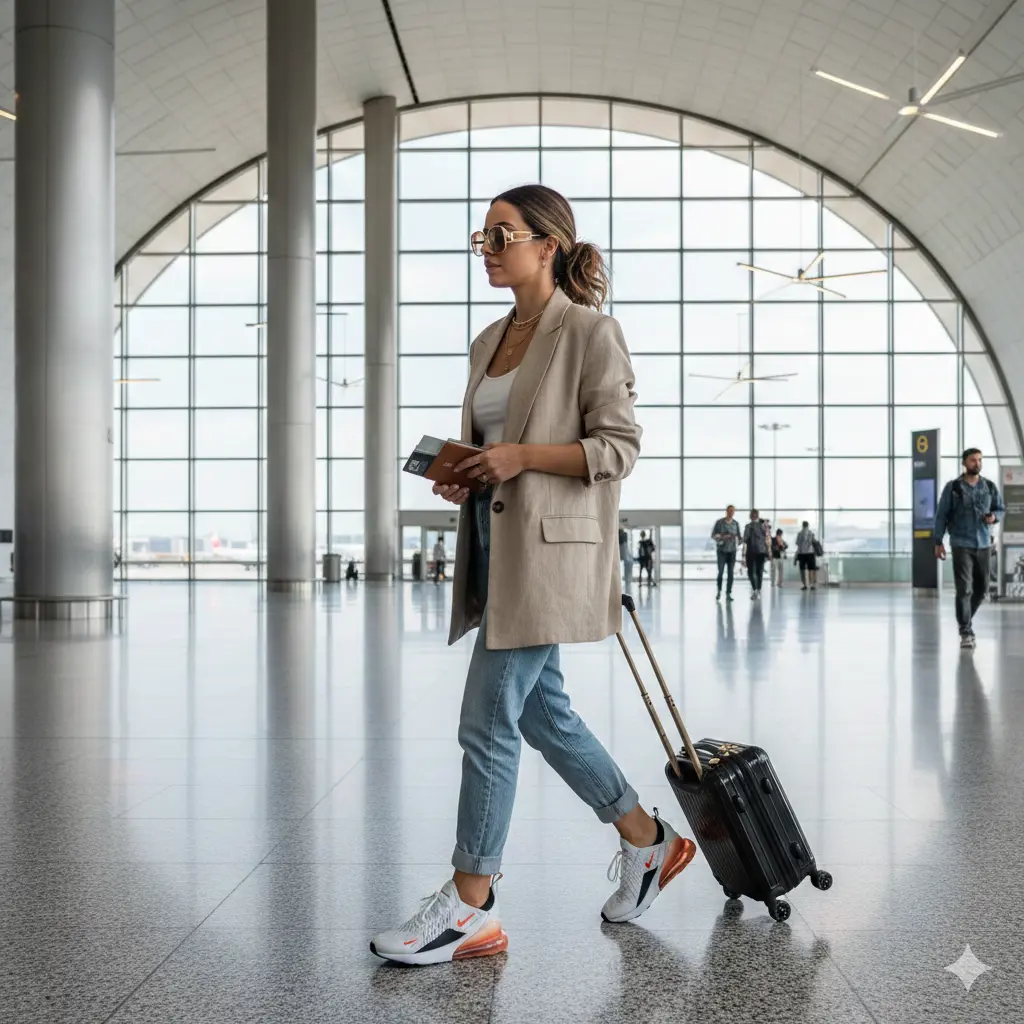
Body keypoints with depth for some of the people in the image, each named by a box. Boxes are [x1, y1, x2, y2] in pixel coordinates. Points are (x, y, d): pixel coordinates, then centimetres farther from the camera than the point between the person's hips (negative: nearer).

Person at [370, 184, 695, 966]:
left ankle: (472, 907, 7)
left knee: (488, 721, -7)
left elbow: (619, 447, -11)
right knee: (540, 713, 15)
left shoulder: (590, 332, -7)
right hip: (495, 544, 9)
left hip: (549, 550, -9)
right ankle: (648, 841, 33)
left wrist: (522, 456, -21)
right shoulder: (490, 341, 16)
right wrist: (464, 473, 3)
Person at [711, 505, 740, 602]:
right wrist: (722, 537, -19)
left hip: (732, 551, 2)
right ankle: (719, 591, 15)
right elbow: (713, 535, -2)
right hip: (722, 550, -2)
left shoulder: (736, 524, 4)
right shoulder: (719, 522, -4)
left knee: (731, 573, -2)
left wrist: (737, 539, -15)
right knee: (720, 572, -6)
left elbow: (739, 536, 8)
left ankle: (728, 594, 1)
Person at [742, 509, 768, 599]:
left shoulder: (748, 526, -7)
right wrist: (767, 554, 10)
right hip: (761, 552, 2)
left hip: (750, 552, -2)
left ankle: (754, 590, -13)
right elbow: (767, 540, 3)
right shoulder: (763, 526, 2)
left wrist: (743, 555, -9)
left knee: (751, 572, 6)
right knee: (759, 572, 11)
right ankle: (758, 592, 10)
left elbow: (745, 541, -11)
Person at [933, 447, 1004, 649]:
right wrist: (938, 542, -4)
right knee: (964, 589, -10)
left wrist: (994, 516, -9)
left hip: (984, 544, 4)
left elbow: (1000, 508, 16)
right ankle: (966, 632, -6)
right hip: (961, 544, -4)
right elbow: (941, 515, -1)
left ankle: (965, 620, 32)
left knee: (981, 588, 10)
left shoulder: (990, 487, 6)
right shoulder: (953, 487, -3)